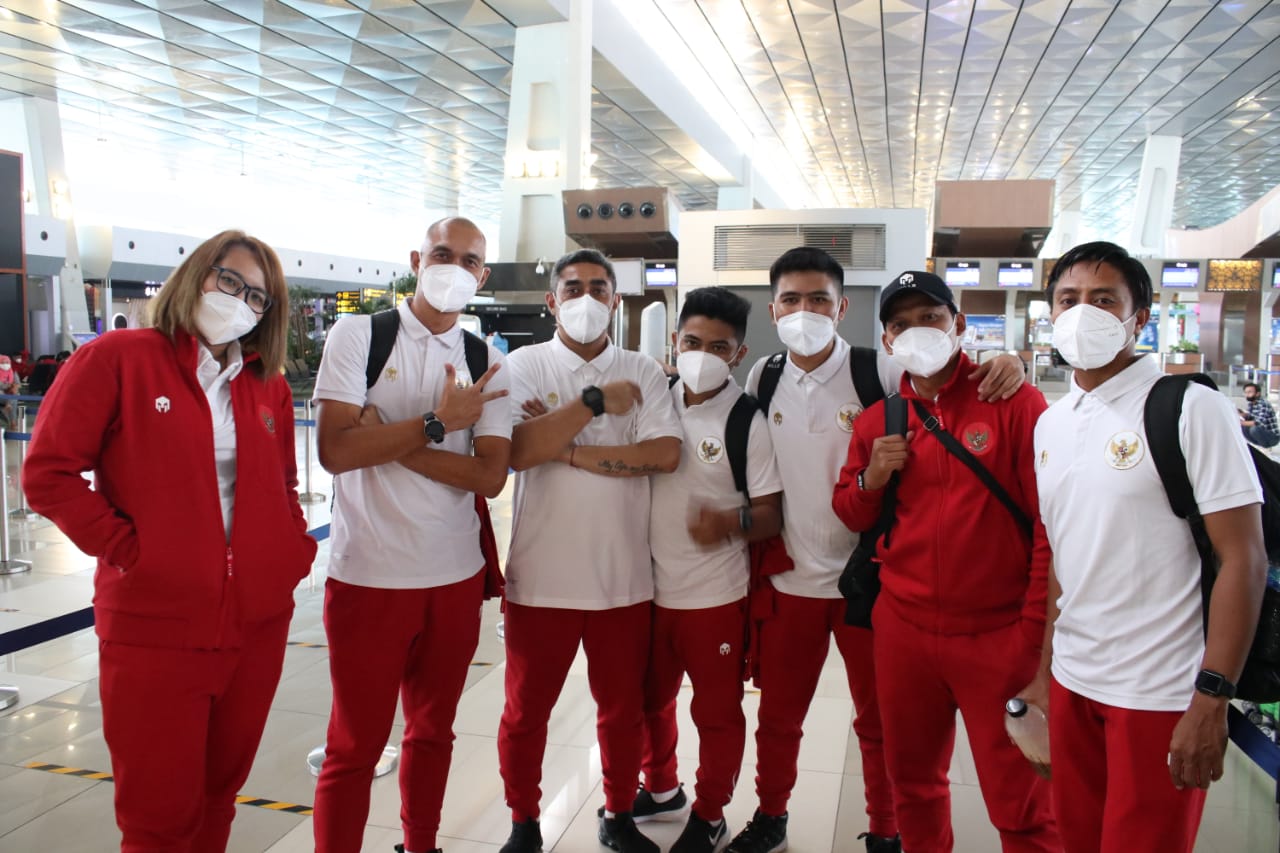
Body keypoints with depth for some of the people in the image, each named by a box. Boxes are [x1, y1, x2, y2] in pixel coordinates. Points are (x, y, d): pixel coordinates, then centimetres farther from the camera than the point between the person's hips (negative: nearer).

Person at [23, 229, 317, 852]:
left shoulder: (270, 389, 10)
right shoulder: (116, 358, -5)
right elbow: (48, 473, -7)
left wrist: (297, 548, 4)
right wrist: (127, 548, -13)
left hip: (259, 623, 5)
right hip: (154, 627, -5)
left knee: (219, 792, 19)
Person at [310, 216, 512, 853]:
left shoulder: (486, 363, 5)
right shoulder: (358, 335, -3)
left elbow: (490, 476, -6)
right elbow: (335, 450, -16)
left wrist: (390, 443, -14)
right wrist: (438, 423, -15)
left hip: (457, 578, 4)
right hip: (368, 577, -3)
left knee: (433, 731, 19)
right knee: (355, 746, 8)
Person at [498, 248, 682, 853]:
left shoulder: (643, 372, 5)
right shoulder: (526, 364, 1)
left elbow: (666, 454, -11)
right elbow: (519, 449, -16)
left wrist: (569, 450, -13)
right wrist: (595, 401, -20)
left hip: (623, 576, 2)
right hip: (541, 576, -1)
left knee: (624, 709, 15)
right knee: (525, 712, 11)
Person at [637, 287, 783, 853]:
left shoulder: (747, 421, -13)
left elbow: (772, 515, -12)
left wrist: (731, 522, -31)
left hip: (715, 594, -4)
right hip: (650, 588, 5)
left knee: (717, 711, 12)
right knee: (650, 699, 21)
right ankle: (660, 789, 45)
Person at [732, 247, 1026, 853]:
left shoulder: (880, 373, -9)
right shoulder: (762, 378, 2)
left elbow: (952, 380, -8)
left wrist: (1003, 365, -29)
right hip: (788, 578, 3)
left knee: (879, 719, 13)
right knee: (777, 714, 17)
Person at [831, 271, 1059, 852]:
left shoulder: (1014, 401, -6)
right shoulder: (876, 423, 7)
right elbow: (851, 516, 16)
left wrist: (1035, 628, -9)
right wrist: (871, 478, -5)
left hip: (998, 637, -4)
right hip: (903, 633, 4)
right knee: (913, 784, 19)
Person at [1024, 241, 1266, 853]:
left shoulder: (1191, 408, -11)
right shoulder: (1050, 424, 7)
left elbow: (1244, 558, -13)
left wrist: (1211, 701, -17)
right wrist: (1045, 666, 13)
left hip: (1160, 694, -6)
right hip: (1072, 681, 6)